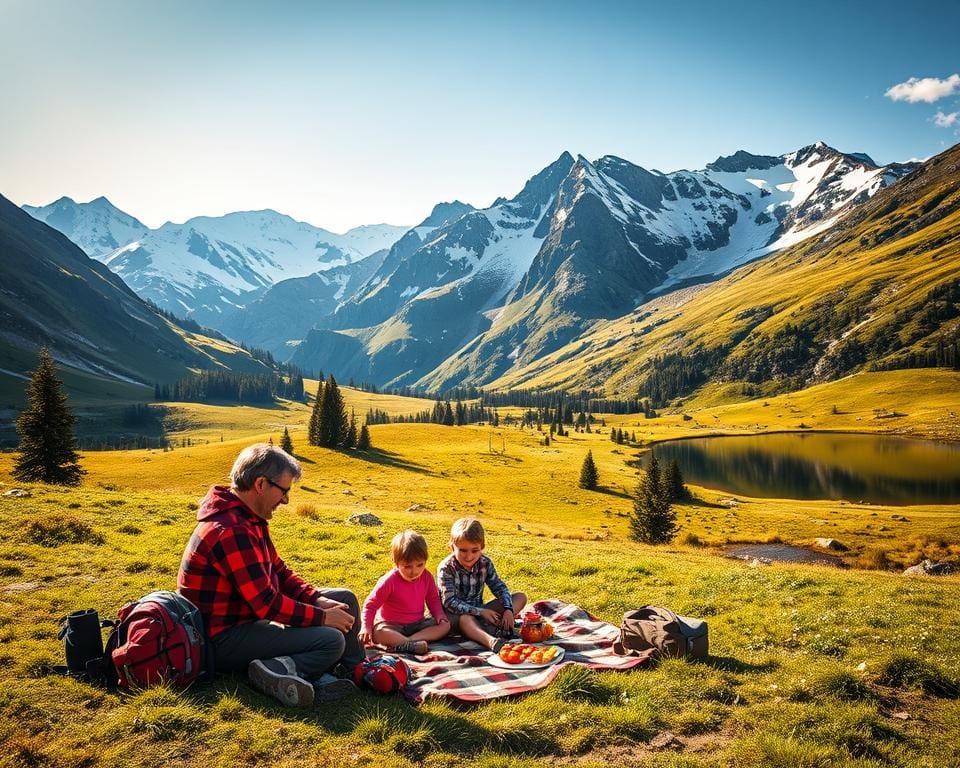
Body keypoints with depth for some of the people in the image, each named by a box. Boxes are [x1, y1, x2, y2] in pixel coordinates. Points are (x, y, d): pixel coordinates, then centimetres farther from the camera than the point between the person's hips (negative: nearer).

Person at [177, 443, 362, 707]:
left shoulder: (249, 519, 8)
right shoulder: (231, 532, -27)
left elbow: (278, 571, 14)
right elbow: (267, 604, -27)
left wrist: (318, 599, -2)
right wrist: (322, 617, -16)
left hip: (251, 616, 11)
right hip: (226, 639, -11)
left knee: (345, 599, 8)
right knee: (332, 640, -25)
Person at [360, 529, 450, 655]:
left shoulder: (427, 577, -6)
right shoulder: (389, 581, -18)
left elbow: (433, 599, 11)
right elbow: (371, 604, -12)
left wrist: (439, 614, -7)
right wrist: (366, 628, -23)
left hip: (417, 623, 5)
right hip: (391, 626, -5)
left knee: (445, 625, -16)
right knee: (377, 633, -35)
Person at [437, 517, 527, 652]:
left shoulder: (485, 563, -4)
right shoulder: (446, 568, -18)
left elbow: (500, 588, -3)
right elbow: (450, 602, -25)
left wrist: (508, 610, -23)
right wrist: (480, 612, -31)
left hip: (478, 611, 6)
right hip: (455, 615, -6)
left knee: (521, 597, -4)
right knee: (465, 619, -42)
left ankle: (491, 626, -29)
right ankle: (491, 641, -69)